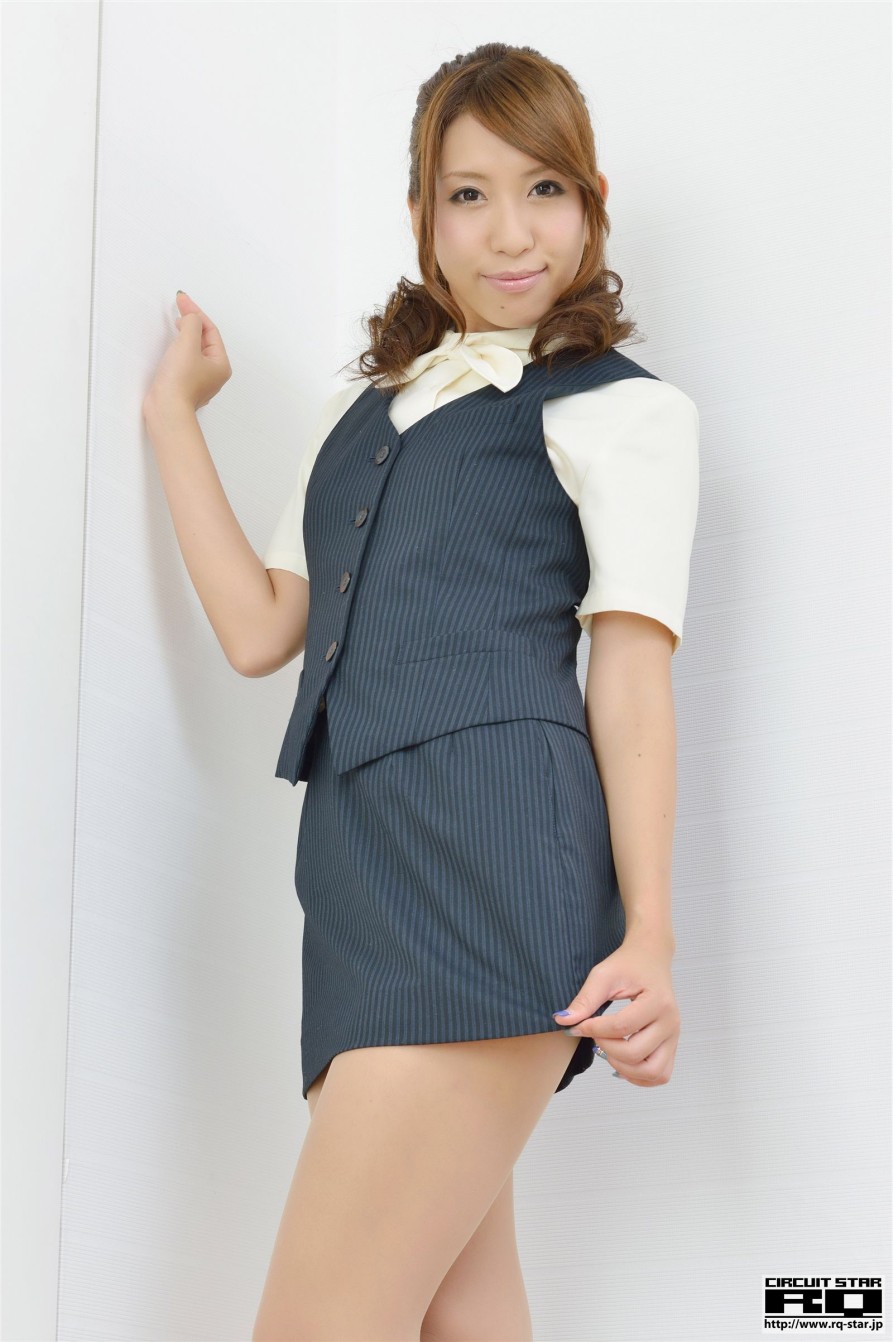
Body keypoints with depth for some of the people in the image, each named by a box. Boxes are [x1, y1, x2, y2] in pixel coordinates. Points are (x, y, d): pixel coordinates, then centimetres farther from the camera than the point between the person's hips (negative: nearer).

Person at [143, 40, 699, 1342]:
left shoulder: (621, 405, 9)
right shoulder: (364, 408, 27)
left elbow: (632, 673, 0)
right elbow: (259, 630, 19)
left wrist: (649, 936, -10)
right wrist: (174, 415, 22)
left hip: (495, 842, -6)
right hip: (360, 854, 6)